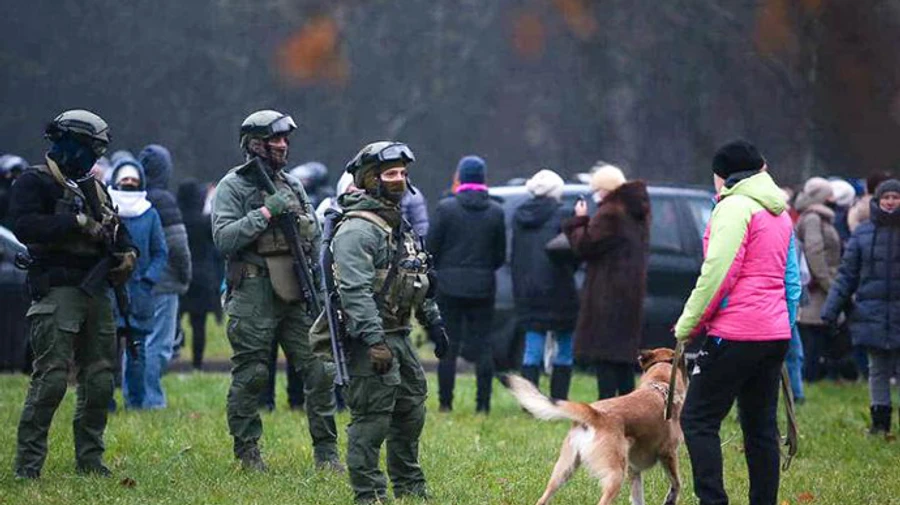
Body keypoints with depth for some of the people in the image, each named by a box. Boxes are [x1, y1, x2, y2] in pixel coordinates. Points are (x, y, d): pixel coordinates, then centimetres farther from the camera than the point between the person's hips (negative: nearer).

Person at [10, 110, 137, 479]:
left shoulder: (94, 188, 21)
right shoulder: (34, 183, -2)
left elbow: (117, 230, 28)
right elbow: (24, 226, -18)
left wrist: (128, 252, 6)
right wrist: (77, 222, -19)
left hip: (98, 292, 8)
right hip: (58, 292, -8)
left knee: (100, 380, 8)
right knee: (51, 379, -13)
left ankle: (90, 459, 17)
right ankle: (28, 462, -10)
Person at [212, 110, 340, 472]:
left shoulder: (292, 185, 16)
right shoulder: (233, 186, -2)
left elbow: (315, 237, 19)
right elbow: (224, 238, -13)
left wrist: (320, 287, 8)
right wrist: (266, 212, -17)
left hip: (296, 293, 5)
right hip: (254, 296, -5)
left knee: (320, 370, 0)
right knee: (250, 374, 0)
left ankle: (326, 450, 7)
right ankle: (246, 451, 11)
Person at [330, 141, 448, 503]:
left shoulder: (400, 227, 17)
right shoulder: (357, 230, -16)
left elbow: (420, 282, 27)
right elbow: (356, 291, -24)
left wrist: (434, 323, 25)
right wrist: (375, 342, -29)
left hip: (399, 336, 10)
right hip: (369, 339, -10)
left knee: (411, 412, 16)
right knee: (372, 419, -8)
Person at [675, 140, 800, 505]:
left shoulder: (733, 208, -8)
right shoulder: (780, 214, 18)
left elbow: (718, 273, -15)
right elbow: (791, 281, 22)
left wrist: (688, 325, -7)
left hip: (736, 334, -8)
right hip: (775, 334, 8)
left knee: (698, 419, -6)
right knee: (760, 427, 12)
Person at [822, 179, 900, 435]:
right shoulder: (863, 234, 4)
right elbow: (847, 274, 5)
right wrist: (831, 308, -1)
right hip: (872, 315, 1)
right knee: (878, 369, 10)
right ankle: (879, 420, 16)